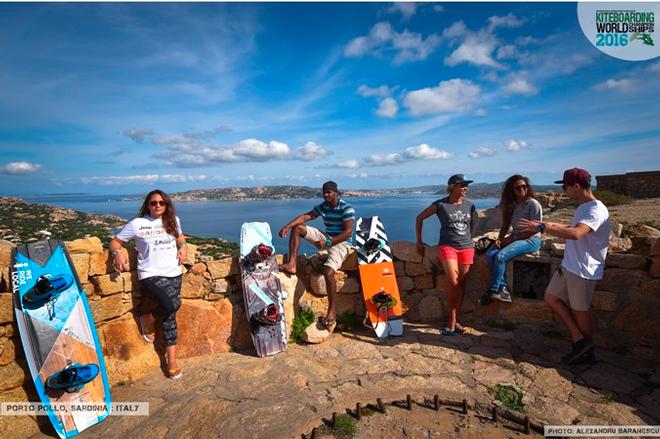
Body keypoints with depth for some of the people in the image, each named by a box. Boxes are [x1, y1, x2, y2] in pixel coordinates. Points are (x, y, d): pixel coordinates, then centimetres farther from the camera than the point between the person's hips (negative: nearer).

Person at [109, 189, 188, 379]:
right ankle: (147, 319, 11)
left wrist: (183, 247, 7)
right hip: (151, 275, -3)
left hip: (173, 273, 4)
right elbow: (115, 242, 7)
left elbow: (180, 236, 28)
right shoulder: (137, 224, -1)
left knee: (170, 315, -1)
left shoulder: (173, 220, 10)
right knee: (170, 305, -25)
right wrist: (117, 254, -15)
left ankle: (172, 360, 10)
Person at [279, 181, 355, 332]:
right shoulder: (323, 206, 8)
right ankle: (292, 264, -12)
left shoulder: (347, 208, -12)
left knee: (328, 271, -30)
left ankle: (332, 310, -19)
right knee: (297, 228, -3)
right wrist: (287, 226, -16)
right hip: (326, 238, 7)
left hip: (341, 242, -7)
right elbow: (305, 216, 0)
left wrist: (328, 243, -26)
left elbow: (348, 232, -20)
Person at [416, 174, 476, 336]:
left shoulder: (469, 205, 8)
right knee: (452, 281, -20)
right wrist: (419, 241, 3)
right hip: (447, 245, -4)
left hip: (467, 247, 4)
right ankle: (452, 319, -1)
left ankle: (453, 320, 16)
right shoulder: (440, 205, -5)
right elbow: (420, 218, 3)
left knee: (461, 283, 4)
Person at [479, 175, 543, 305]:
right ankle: (502, 289, -13)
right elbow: (505, 225, 13)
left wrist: (512, 238, -14)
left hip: (531, 240, -7)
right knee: (490, 254, -17)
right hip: (514, 238, 7)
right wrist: (500, 238, -6)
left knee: (500, 256, -27)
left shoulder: (533, 204, -9)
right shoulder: (511, 205, 10)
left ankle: (493, 290, -11)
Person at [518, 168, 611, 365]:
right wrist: (553, 225, 21)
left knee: (579, 311, 4)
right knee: (551, 298, 9)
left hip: (584, 270, -9)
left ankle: (586, 350, 24)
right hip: (567, 265, 10)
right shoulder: (582, 208, 12)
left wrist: (542, 228, -36)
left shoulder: (596, 210, -20)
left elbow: (576, 233, -38)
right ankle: (579, 341, 16)